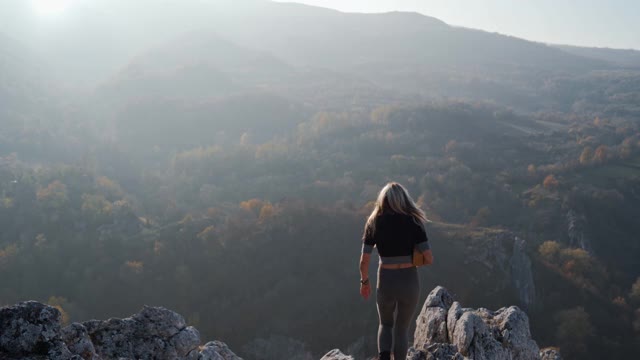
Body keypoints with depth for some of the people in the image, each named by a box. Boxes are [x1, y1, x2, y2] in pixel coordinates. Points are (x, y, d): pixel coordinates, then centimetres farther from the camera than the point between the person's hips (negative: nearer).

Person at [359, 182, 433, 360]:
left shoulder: (374, 223, -4)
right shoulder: (413, 222, -6)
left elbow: (364, 261, -4)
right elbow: (429, 259, -10)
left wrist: (364, 281, 12)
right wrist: (415, 261, 11)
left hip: (386, 281, 1)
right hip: (409, 281, 0)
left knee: (385, 323, 25)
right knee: (402, 328, 19)